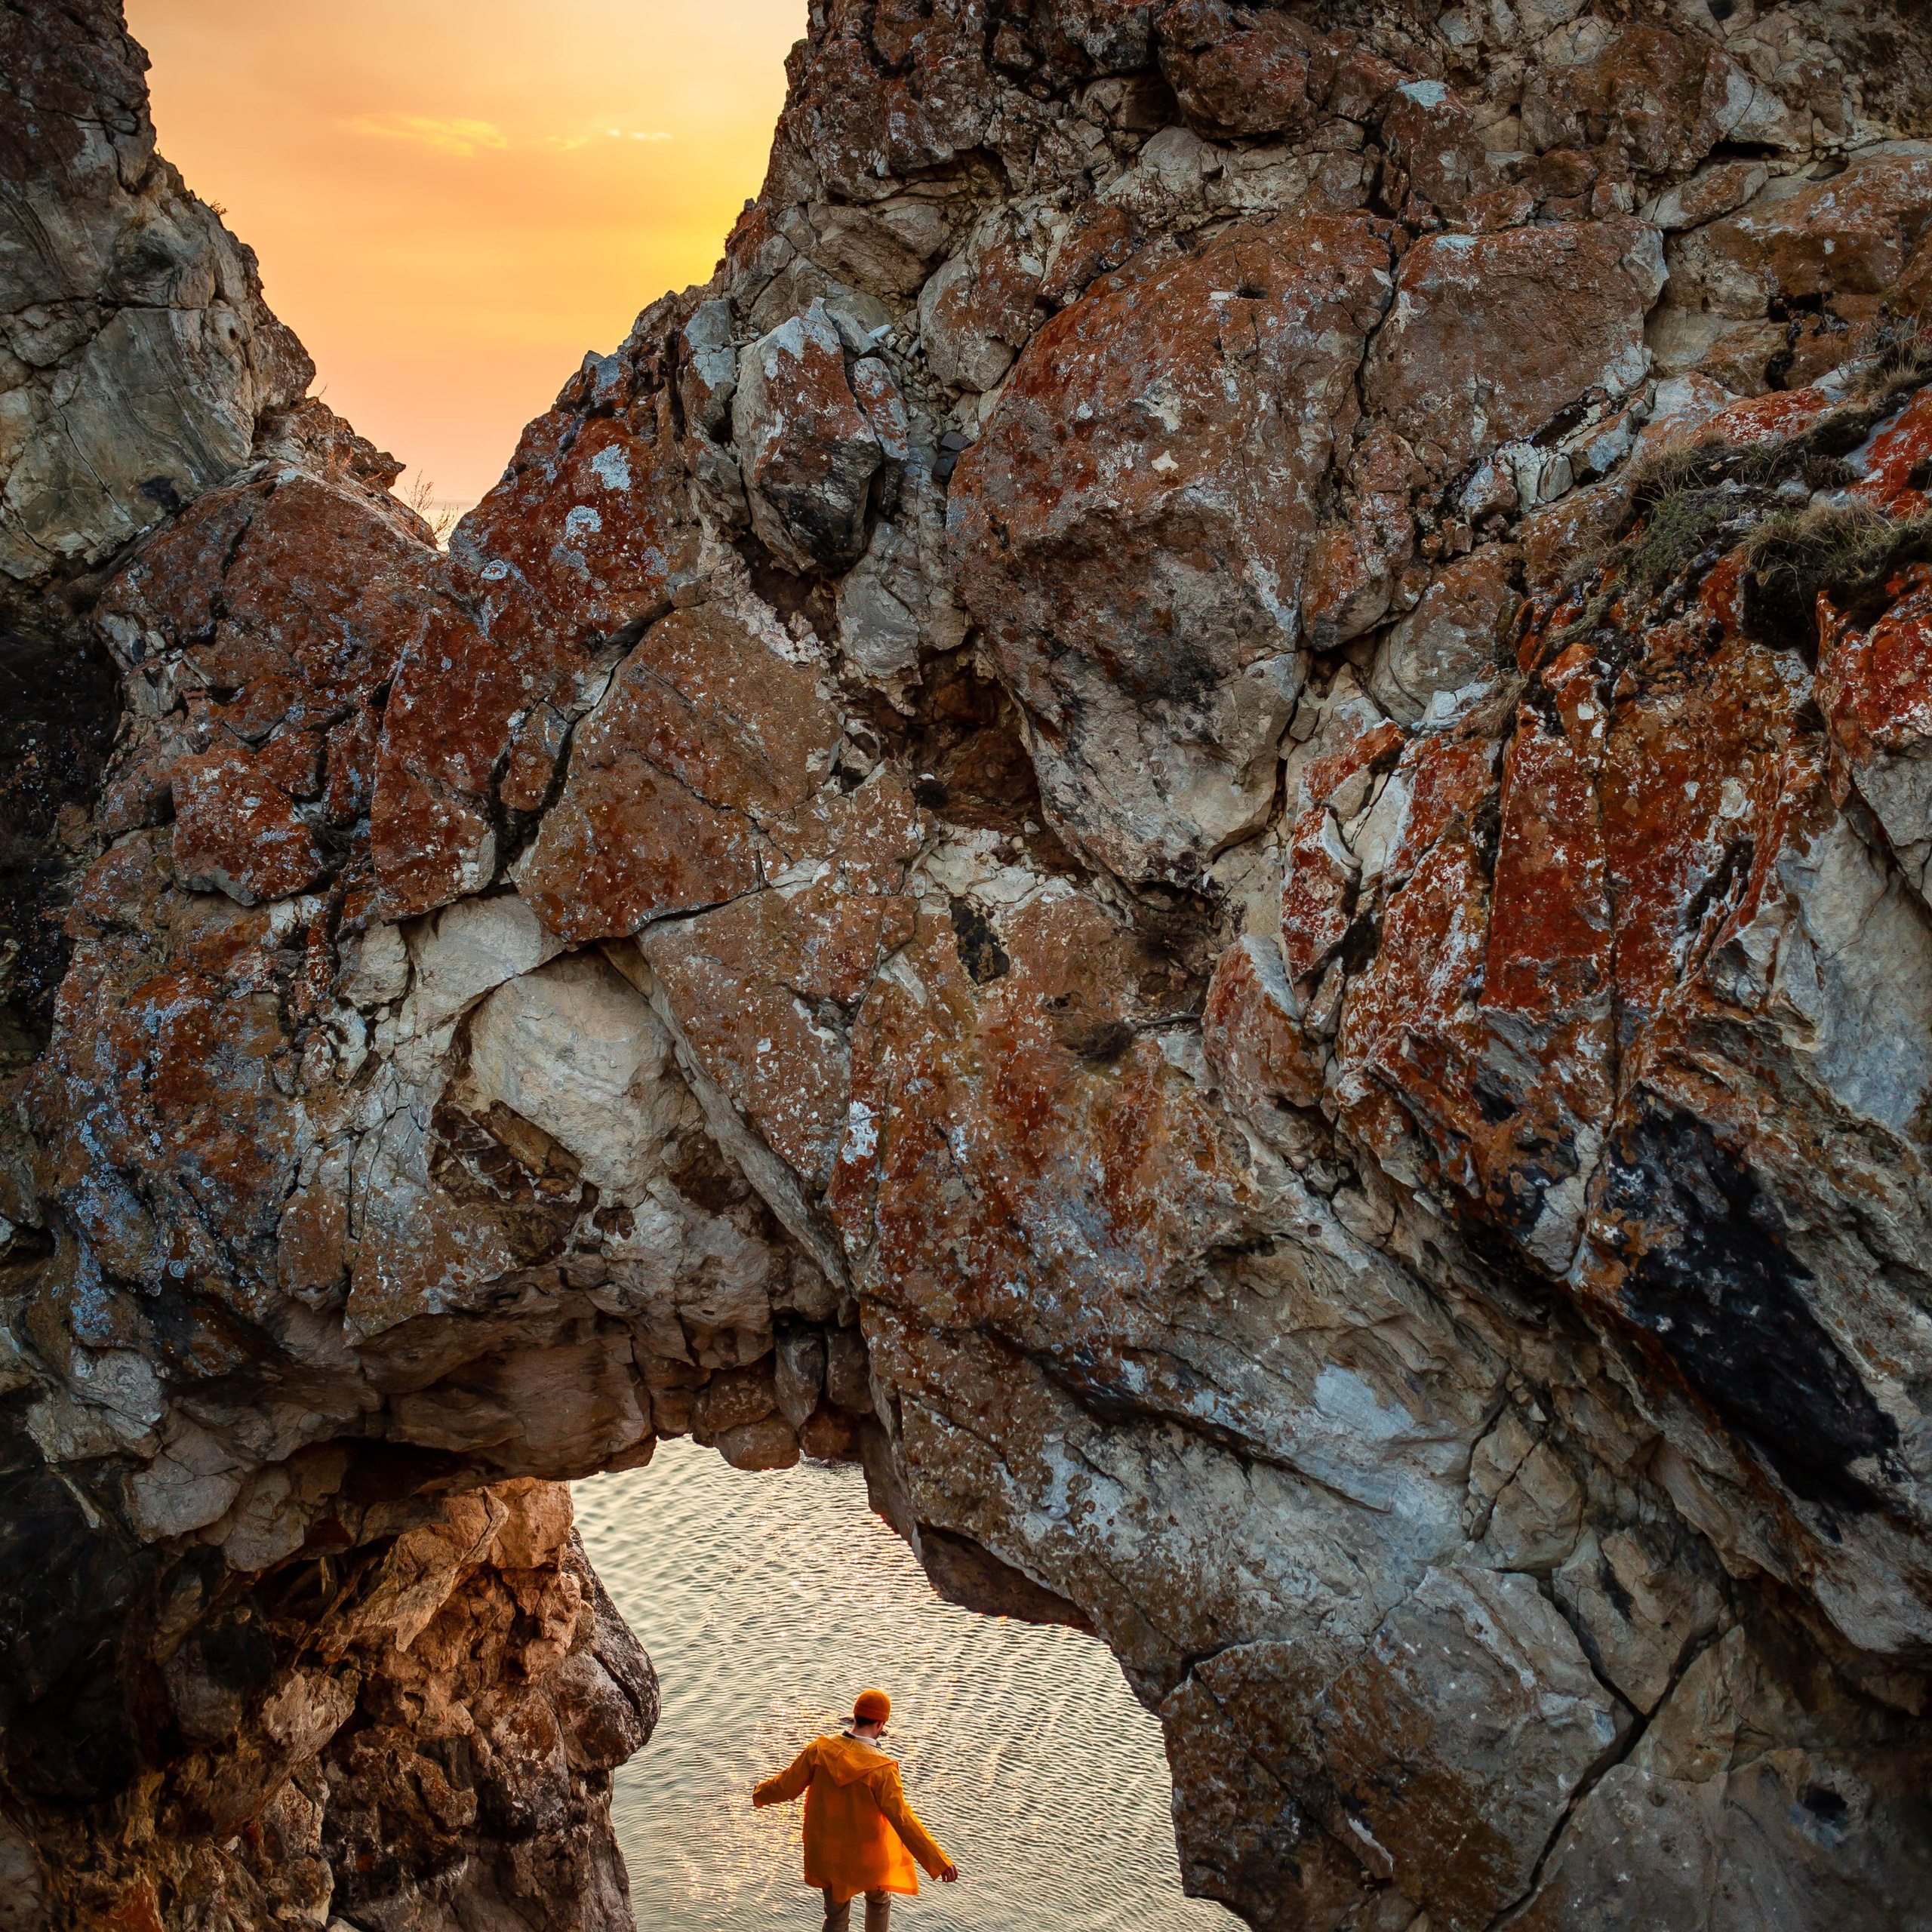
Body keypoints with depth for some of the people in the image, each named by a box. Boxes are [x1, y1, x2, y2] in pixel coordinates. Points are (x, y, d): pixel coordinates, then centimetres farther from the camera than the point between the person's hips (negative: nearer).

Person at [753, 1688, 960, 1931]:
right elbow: (903, 1821, -30)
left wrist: (761, 1793, 18)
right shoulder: (881, 1768, -27)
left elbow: (787, 1785, -5)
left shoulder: (820, 1749, -16)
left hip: (826, 1852, 3)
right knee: (878, 1900, 29)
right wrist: (939, 1862, -29)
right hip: (865, 1855, -3)